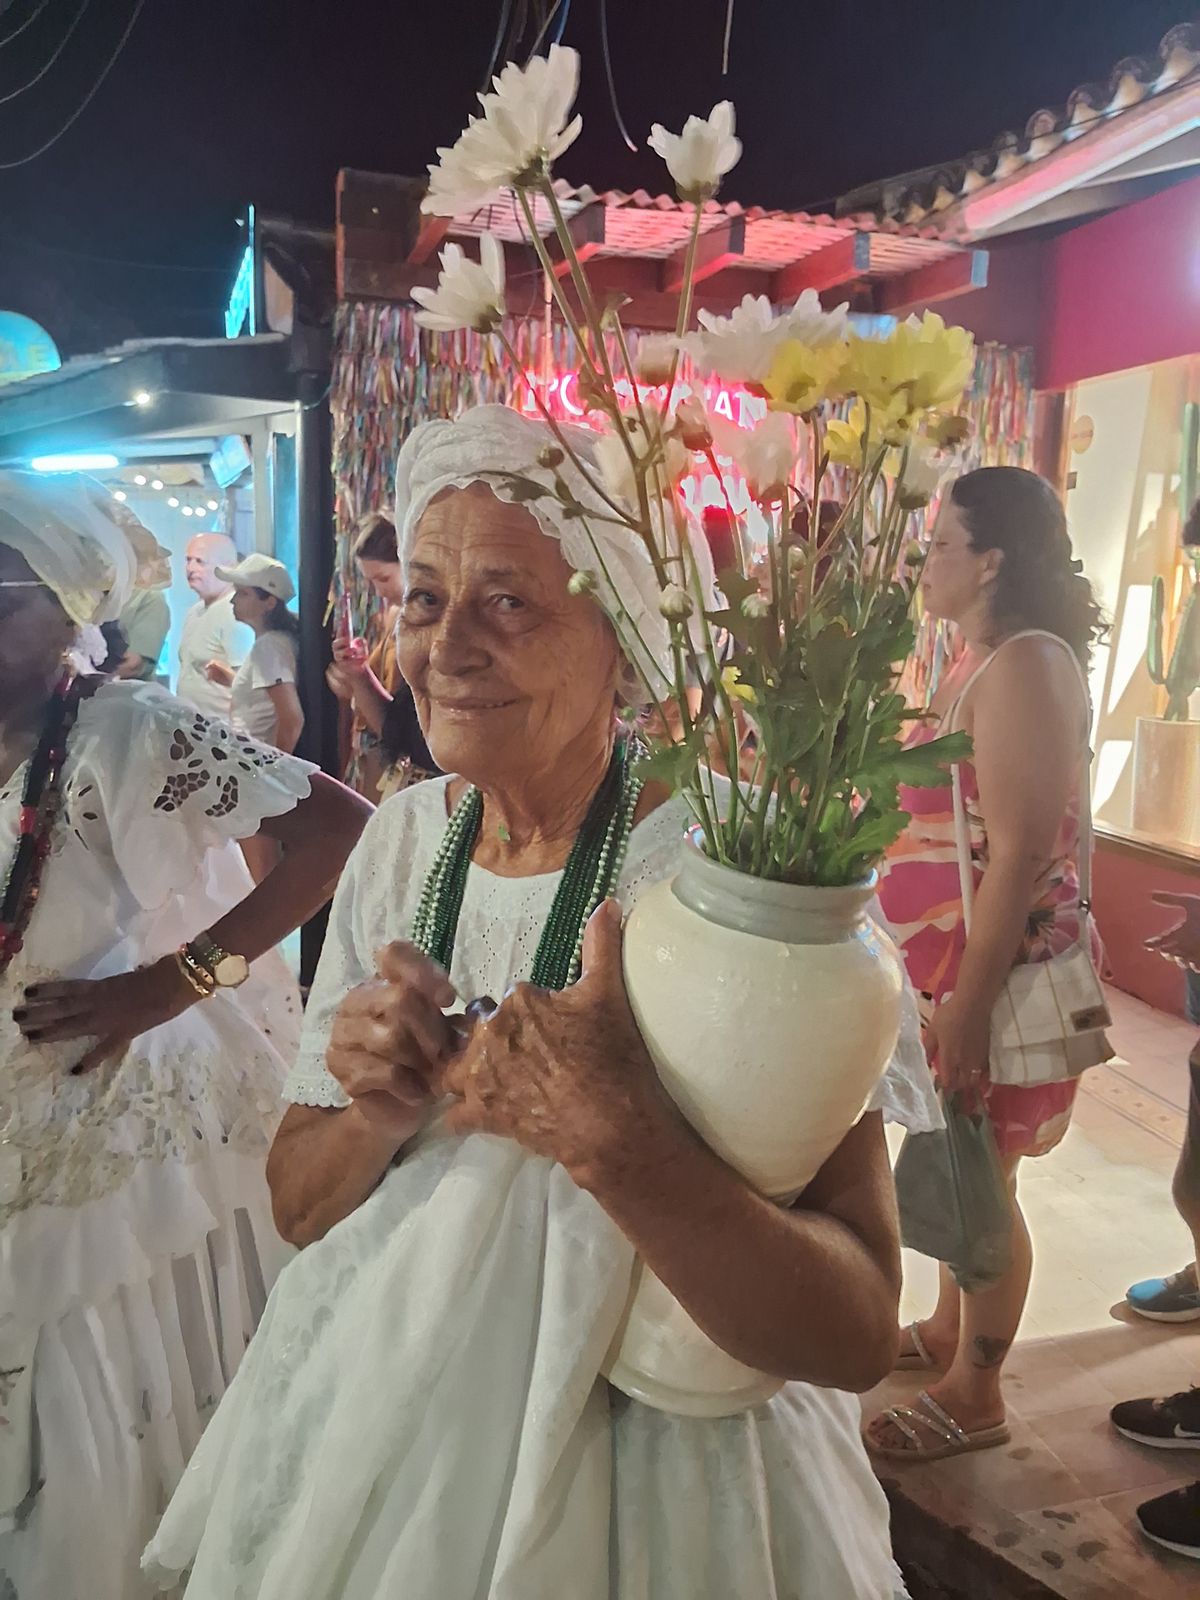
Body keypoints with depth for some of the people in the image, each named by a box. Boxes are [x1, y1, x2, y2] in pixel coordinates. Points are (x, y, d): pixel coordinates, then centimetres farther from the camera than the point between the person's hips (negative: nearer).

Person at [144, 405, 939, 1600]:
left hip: (646, 1467, -4)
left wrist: (610, 1137, -37)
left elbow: (858, 1335, -23)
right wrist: (377, 1115, -21)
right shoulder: (399, 842, -6)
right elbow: (299, 1207, -1)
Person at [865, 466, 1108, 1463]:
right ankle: (949, 1330, 40)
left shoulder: (1025, 666, -19)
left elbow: (1023, 850, -24)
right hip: (953, 961, 9)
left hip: (1000, 973, -9)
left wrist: (969, 1004, -23)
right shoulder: (983, 663, 12)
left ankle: (974, 1394, 23)